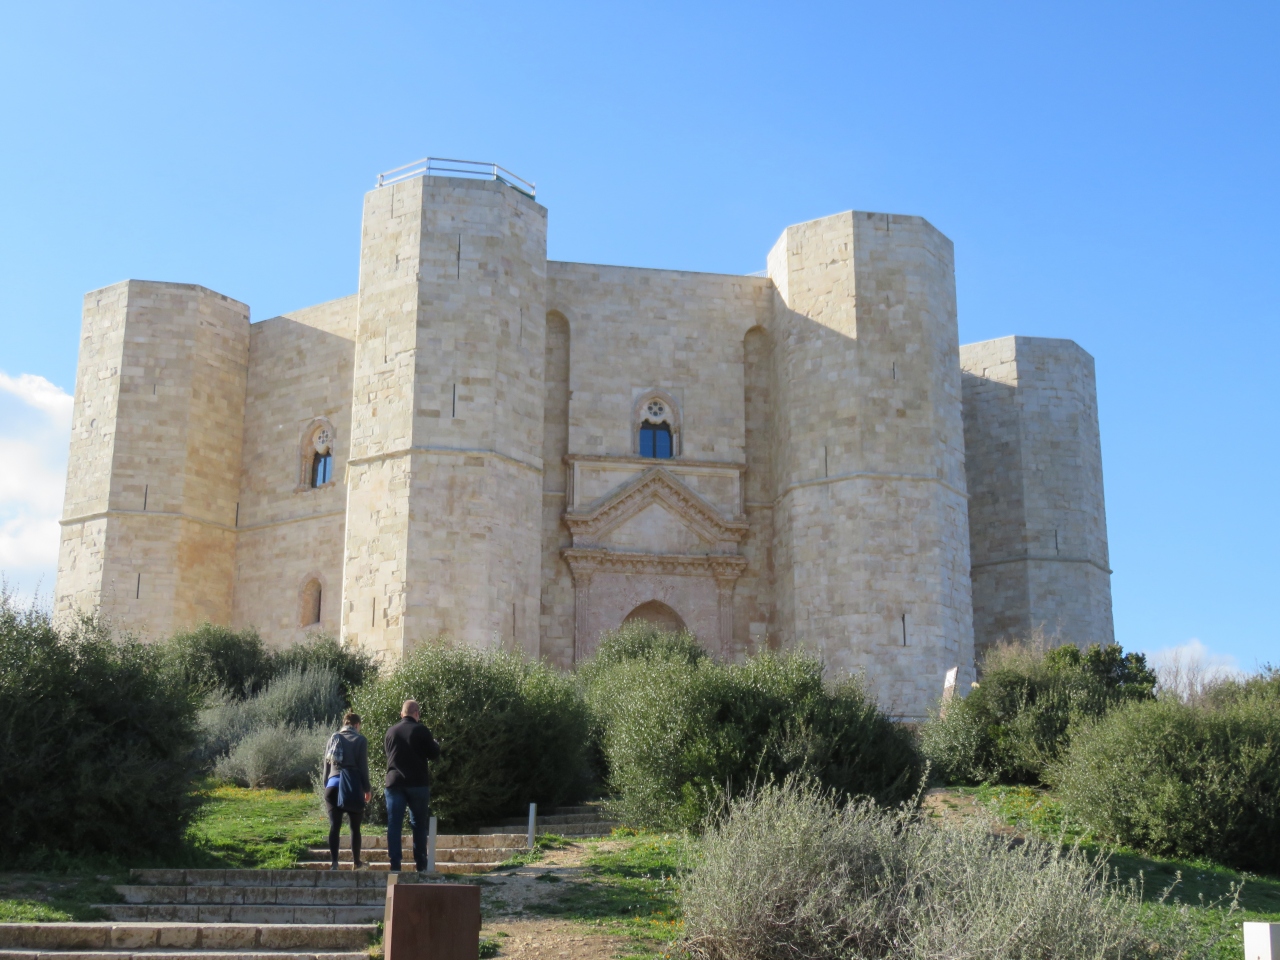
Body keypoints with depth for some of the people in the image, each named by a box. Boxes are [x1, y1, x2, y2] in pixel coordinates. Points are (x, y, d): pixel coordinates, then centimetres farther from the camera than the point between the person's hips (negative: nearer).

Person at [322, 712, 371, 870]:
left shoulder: (334, 738, 11)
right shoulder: (360, 740, 2)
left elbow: (326, 763, 11)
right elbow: (363, 766, -1)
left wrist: (326, 785, 17)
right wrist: (367, 789, 6)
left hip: (333, 785, 2)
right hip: (353, 786, -2)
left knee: (334, 826, -2)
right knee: (355, 827, 8)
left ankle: (333, 861, -11)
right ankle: (356, 862, 14)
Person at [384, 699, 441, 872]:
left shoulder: (391, 732, 6)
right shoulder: (421, 731, -6)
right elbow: (434, 755, -1)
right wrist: (435, 743, 19)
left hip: (394, 782, 2)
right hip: (418, 783, -2)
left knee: (394, 824, 3)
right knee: (419, 825, 6)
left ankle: (394, 863, -1)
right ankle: (420, 863, 5)